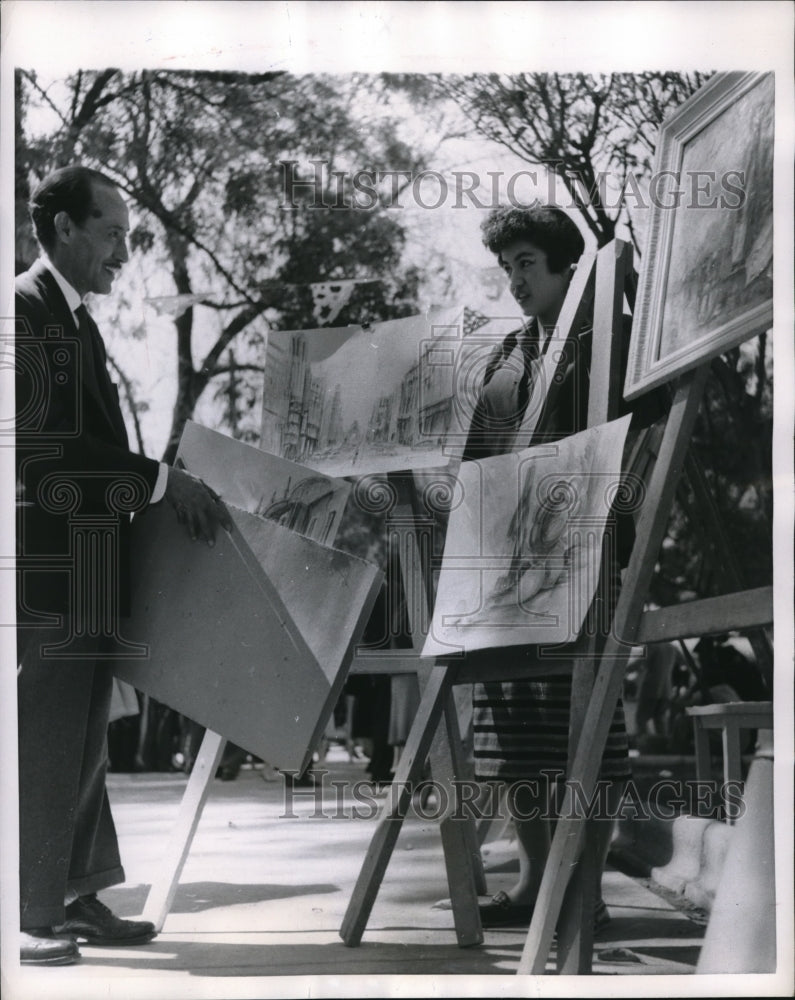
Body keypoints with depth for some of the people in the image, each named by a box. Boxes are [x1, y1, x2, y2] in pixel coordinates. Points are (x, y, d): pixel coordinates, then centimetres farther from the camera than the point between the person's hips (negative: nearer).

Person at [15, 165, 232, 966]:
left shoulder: (72, 317, 17)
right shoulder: (27, 310, -13)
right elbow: (46, 449, -21)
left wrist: (163, 486, 12)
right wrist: (160, 480, -19)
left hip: (85, 574, 10)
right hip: (49, 571, -10)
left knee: (80, 745, 15)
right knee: (44, 744, -4)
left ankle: (75, 899, 23)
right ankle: (29, 917, 4)